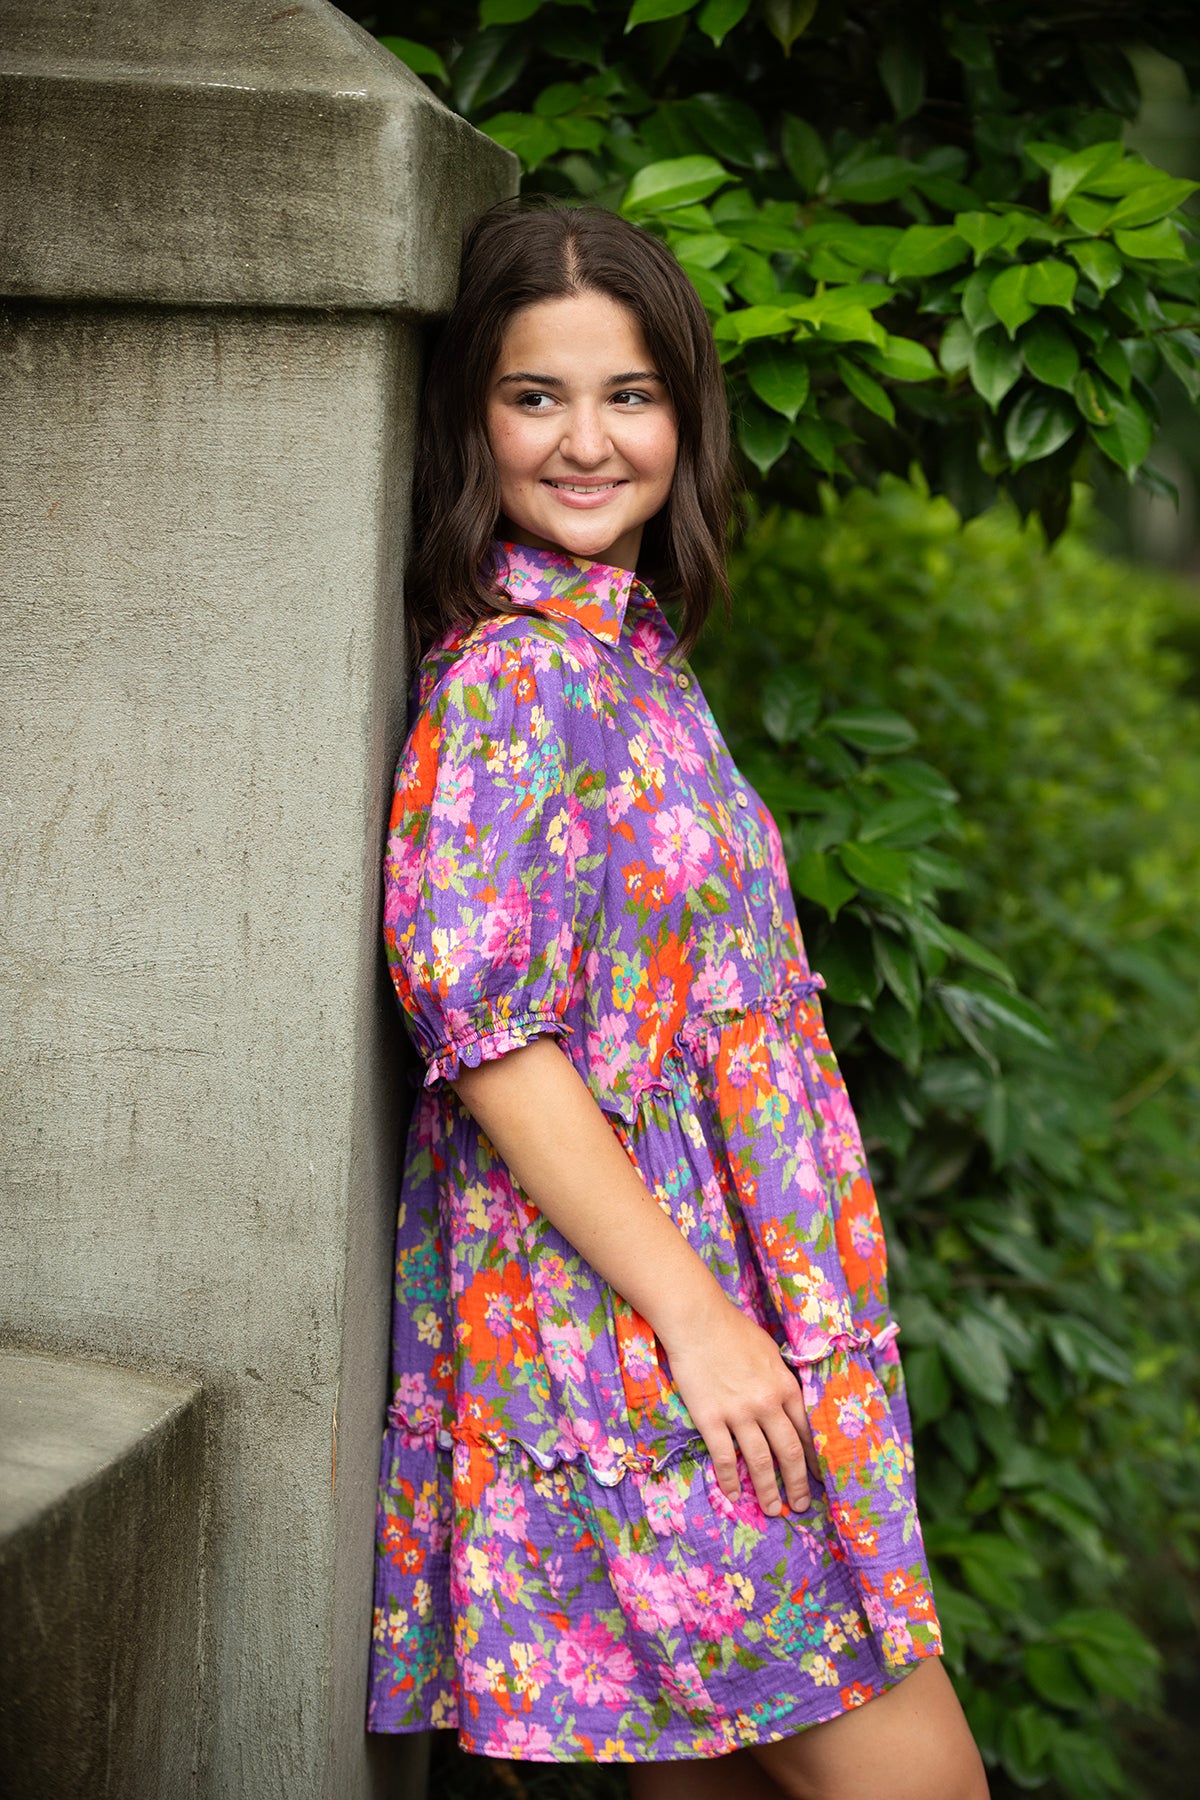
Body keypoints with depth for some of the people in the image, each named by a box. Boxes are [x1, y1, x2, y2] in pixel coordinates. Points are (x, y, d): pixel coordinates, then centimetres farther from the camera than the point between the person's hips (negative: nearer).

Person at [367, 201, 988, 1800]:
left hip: (725, 1298, 8)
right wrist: (697, 1318, -20)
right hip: (620, 1314, -8)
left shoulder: (633, 656, 13)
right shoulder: (510, 677, -14)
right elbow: (483, 1031, -20)